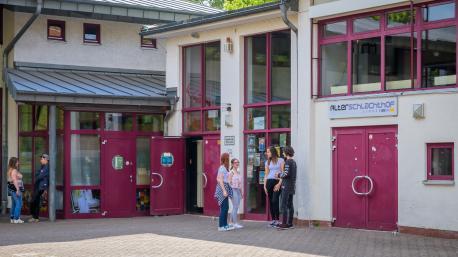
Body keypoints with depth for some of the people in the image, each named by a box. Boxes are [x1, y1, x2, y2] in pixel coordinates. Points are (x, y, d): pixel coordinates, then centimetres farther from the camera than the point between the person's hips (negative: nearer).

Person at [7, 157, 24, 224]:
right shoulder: (14, 170, -14)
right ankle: (16, 219, -11)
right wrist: (17, 189, -24)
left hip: (11, 188, 10)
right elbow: (14, 180, -22)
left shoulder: (10, 170, 16)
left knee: (14, 204, 14)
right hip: (15, 188, -10)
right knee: (19, 203, -9)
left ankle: (12, 218, 16)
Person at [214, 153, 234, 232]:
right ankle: (221, 226, -6)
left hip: (225, 187, 10)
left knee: (225, 207, 11)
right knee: (224, 208, -9)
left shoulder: (224, 168, 14)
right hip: (222, 187, -10)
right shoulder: (222, 168, -13)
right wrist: (224, 190, -22)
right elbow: (220, 180, -18)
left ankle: (225, 225, 16)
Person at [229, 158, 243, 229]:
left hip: (238, 190, 8)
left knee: (235, 207, 9)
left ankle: (232, 222, 16)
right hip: (233, 190, -8)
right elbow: (229, 182, -13)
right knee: (235, 207, -9)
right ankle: (235, 223, -6)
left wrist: (241, 192, 19)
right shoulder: (231, 172, -9)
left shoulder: (238, 172, 15)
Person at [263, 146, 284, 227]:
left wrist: (279, 184, -12)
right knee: (270, 201, 3)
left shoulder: (280, 160, 2)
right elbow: (266, 175, 15)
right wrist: (264, 186, 6)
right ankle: (273, 219, 9)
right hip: (269, 182, 5)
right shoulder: (267, 162, 16)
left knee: (275, 201, -15)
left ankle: (277, 220, -10)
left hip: (277, 182, -5)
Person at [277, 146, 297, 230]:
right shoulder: (294, 162, 14)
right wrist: (281, 177, 20)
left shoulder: (288, 162, -13)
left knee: (284, 205, -7)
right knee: (290, 205, 10)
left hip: (286, 186, -9)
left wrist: (279, 175, -2)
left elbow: (286, 173, -20)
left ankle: (284, 223, -9)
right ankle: (290, 223, 12)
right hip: (292, 186, 9)